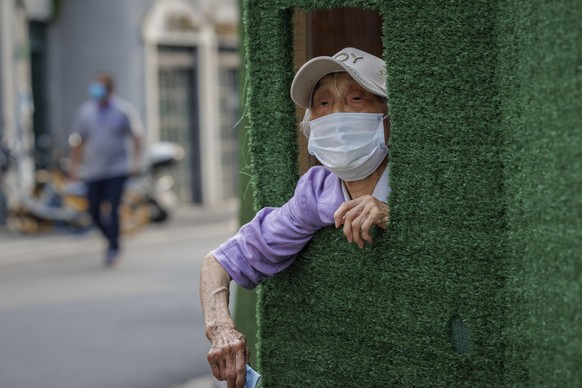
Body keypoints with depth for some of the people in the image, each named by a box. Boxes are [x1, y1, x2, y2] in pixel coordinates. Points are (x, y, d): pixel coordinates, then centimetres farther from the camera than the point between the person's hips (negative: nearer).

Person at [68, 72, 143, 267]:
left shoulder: (124, 110, -3)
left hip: (118, 170, -4)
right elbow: (77, 141, 11)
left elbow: (136, 135, 1)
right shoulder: (85, 111, 5)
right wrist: (74, 166, 8)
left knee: (110, 209, -13)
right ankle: (112, 241, 28)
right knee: (95, 211, 4)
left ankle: (113, 248, 2)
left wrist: (136, 159, -9)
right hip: (93, 170, 4)